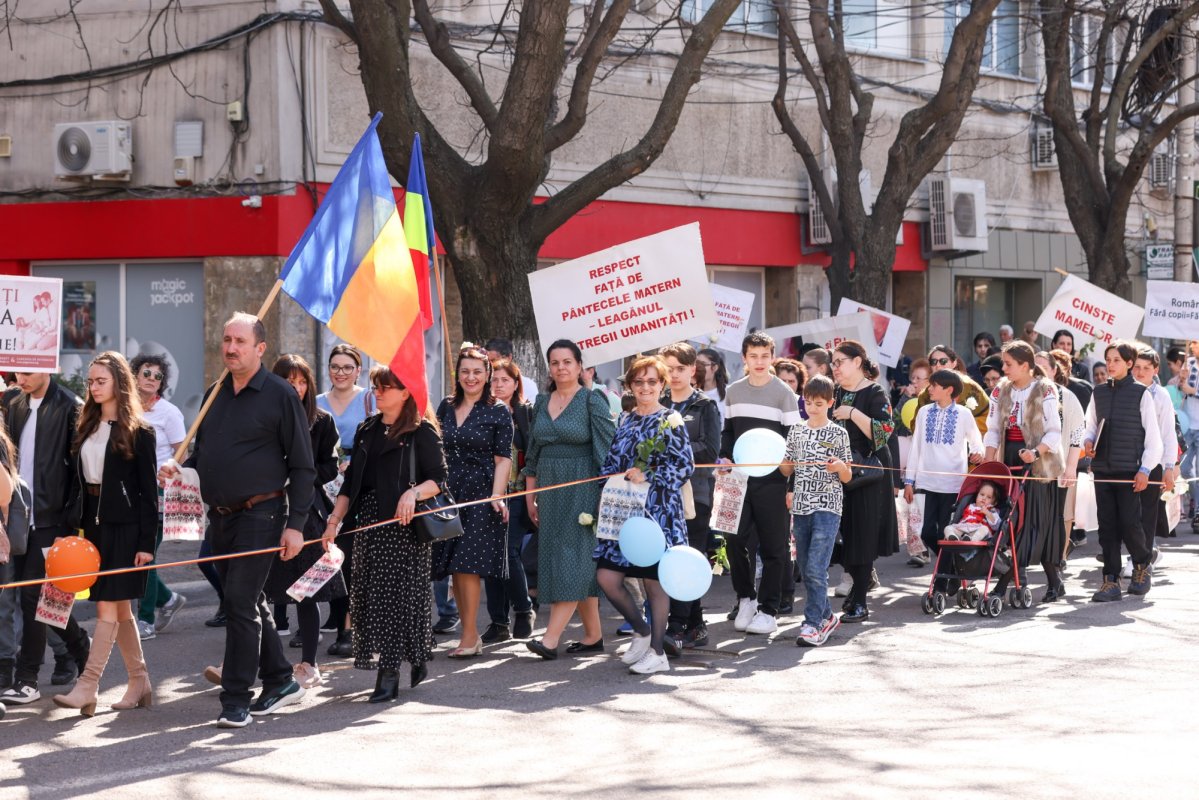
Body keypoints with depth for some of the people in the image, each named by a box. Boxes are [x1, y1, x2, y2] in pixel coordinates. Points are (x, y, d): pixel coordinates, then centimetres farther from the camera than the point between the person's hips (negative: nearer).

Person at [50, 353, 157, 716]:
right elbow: (78, 481, 11)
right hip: (94, 523, 7)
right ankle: (140, 683, 18)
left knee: (108, 606, -8)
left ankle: (87, 686, -10)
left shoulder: (138, 431, -5)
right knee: (120, 607, 10)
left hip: (124, 525, -7)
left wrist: (146, 542, -12)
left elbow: (148, 490, -7)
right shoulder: (87, 427, 13)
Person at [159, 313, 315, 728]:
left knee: (241, 601, -11)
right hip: (220, 517, 7)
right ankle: (280, 681, 26)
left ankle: (236, 700, -6)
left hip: (261, 514, -7)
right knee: (248, 602, 13)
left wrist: (295, 524, -13)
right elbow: (203, 452, 23)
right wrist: (178, 470, 1)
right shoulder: (215, 393, 12)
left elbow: (302, 466, -7)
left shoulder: (280, 394, -7)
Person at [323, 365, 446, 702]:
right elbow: (351, 482, 16)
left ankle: (389, 675, -3)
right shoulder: (367, 430, 16)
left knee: (398, 593, -6)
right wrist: (334, 521, 8)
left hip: (404, 523, -6)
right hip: (369, 522, 6)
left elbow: (439, 479, -7)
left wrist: (413, 493, -26)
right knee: (369, 595, 3)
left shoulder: (421, 432, -3)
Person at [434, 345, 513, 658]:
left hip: (480, 493, -5)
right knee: (454, 568, 4)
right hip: (448, 492, 5)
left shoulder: (498, 412, -1)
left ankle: (470, 637, -6)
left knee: (467, 565, -11)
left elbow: (503, 459, -5)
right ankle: (469, 634, 13)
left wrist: (496, 497, -16)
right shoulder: (446, 407, 11)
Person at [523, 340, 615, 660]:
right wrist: (531, 496, 14)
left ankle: (551, 638, -18)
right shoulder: (542, 402, 11)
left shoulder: (592, 401, -5)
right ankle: (593, 632, 14)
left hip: (582, 487, -6)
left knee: (571, 557, -11)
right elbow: (533, 453, 16)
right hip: (549, 489, 6)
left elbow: (608, 450, -9)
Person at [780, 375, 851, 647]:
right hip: (801, 507, 5)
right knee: (806, 570, 9)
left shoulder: (838, 433, -1)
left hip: (827, 507, -5)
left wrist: (840, 467, -20)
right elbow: (788, 470, 16)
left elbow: (847, 478, 2)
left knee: (816, 568, -14)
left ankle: (813, 624, -12)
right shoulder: (796, 431, 10)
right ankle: (826, 616, 25)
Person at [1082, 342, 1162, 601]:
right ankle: (1111, 581, 8)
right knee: (1107, 525, 3)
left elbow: (1153, 436, -3)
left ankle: (1142, 563, 22)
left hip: (1130, 470, -4)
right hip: (1102, 469, 4)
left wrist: (1145, 469, -8)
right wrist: (1088, 441, -3)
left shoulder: (1141, 394, -3)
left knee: (1129, 522, -6)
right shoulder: (1099, 392, 10)